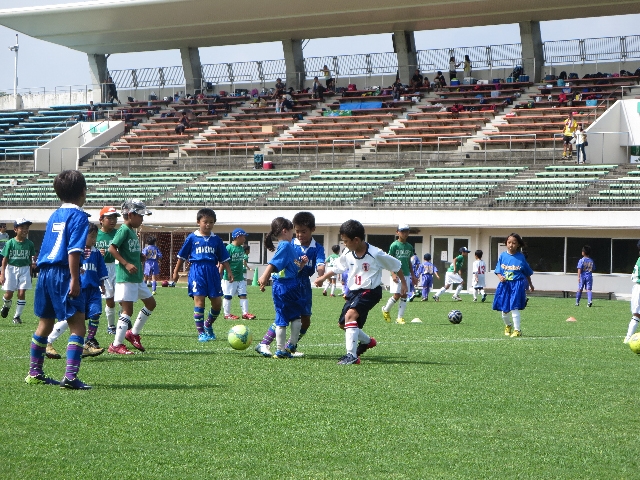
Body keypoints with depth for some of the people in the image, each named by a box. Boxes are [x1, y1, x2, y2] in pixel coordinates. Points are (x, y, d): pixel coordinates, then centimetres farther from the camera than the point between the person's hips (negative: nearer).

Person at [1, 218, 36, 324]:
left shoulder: (29, 244, -2)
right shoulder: (10, 243, -8)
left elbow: (31, 260, 7)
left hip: (24, 269, 1)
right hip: (11, 268, -1)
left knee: (22, 293, -4)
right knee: (9, 294, -1)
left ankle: (17, 316, 8)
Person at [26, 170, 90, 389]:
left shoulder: (55, 216, 16)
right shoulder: (78, 216, -8)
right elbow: (74, 250, -17)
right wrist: (75, 279, -18)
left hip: (44, 272, 8)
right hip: (63, 274, -8)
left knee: (45, 323, 18)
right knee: (77, 325, -7)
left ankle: (34, 373, 26)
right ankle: (70, 377, -17)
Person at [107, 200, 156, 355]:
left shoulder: (132, 231, 15)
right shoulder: (124, 230, -13)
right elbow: (112, 248, -22)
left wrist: (141, 256, 8)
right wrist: (126, 264, -25)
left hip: (137, 277, 10)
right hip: (125, 277, -10)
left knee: (150, 303, 16)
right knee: (127, 309, -9)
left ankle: (133, 333, 26)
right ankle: (116, 345, -4)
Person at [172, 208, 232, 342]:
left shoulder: (216, 240, 10)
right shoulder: (192, 238, 3)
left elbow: (224, 259, 13)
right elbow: (182, 256, 9)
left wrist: (229, 272, 3)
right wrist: (176, 272, 9)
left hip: (212, 271, 3)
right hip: (197, 270, -3)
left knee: (217, 302, 2)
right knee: (199, 301, -8)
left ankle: (208, 325, 28)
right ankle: (201, 333, -1)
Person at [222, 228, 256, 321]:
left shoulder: (241, 248, 8)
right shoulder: (229, 248, -15)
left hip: (240, 277, 7)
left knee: (243, 295, 5)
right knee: (228, 296, 4)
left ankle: (245, 313, 8)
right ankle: (227, 314, 12)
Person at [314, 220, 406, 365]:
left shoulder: (376, 254, -18)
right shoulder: (347, 254, -2)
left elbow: (396, 266, -4)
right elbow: (337, 267, 19)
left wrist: (403, 283, 4)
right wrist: (323, 278, 16)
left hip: (370, 291, -8)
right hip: (354, 291, 8)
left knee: (350, 315, -29)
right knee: (342, 323, 12)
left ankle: (352, 355, -29)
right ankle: (367, 341, 40)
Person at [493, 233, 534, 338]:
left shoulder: (520, 257, -2)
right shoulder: (502, 256, 2)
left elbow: (527, 273, 10)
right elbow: (498, 271, 7)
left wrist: (530, 285, 19)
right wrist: (500, 277, -15)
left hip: (517, 284, -3)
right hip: (504, 284, 3)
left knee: (514, 308, -12)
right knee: (504, 309, 10)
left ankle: (517, 330, -3)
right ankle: (508, 325, 38)